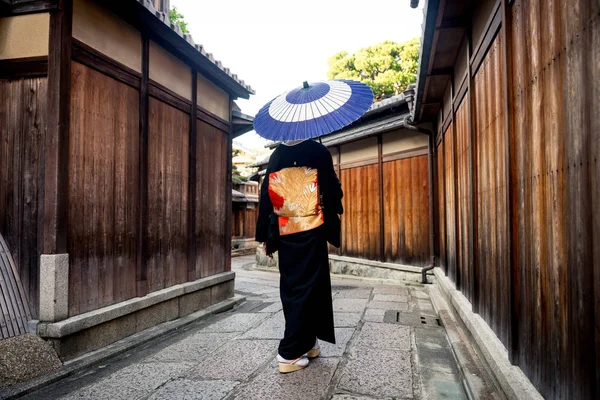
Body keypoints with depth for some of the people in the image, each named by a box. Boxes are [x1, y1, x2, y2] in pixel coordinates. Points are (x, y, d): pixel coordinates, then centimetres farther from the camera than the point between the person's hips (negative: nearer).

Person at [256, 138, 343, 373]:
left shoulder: (276, 155, 7)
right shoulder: (318, 151, -2)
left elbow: (266, 194, 5)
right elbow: (331, 190, -5)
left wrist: (265, 235, 10)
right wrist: (335, 211, 17)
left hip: (284, 231, 4)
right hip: (311, 230, -4)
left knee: (291, 287, 14)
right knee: (306, 287, 2)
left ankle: (306, 343, 27)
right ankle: (290, 353, 4)